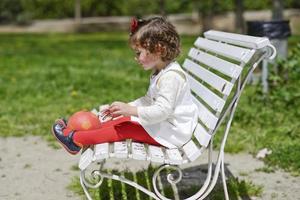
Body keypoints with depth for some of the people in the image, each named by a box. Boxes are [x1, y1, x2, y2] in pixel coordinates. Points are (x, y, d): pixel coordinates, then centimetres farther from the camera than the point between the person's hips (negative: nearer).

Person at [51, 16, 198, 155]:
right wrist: (126, 107, 7)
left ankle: (75, 139, -9)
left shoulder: (171, 76, -24)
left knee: (125, 129, -13)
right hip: (162, 123, 10)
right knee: (124, 120, 6)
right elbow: (148, 99, 19)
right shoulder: (160, 72, 11)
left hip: (172, 132, -10)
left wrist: (130, 110, -31)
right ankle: (86, 130, 6)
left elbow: (162, 110, -31)